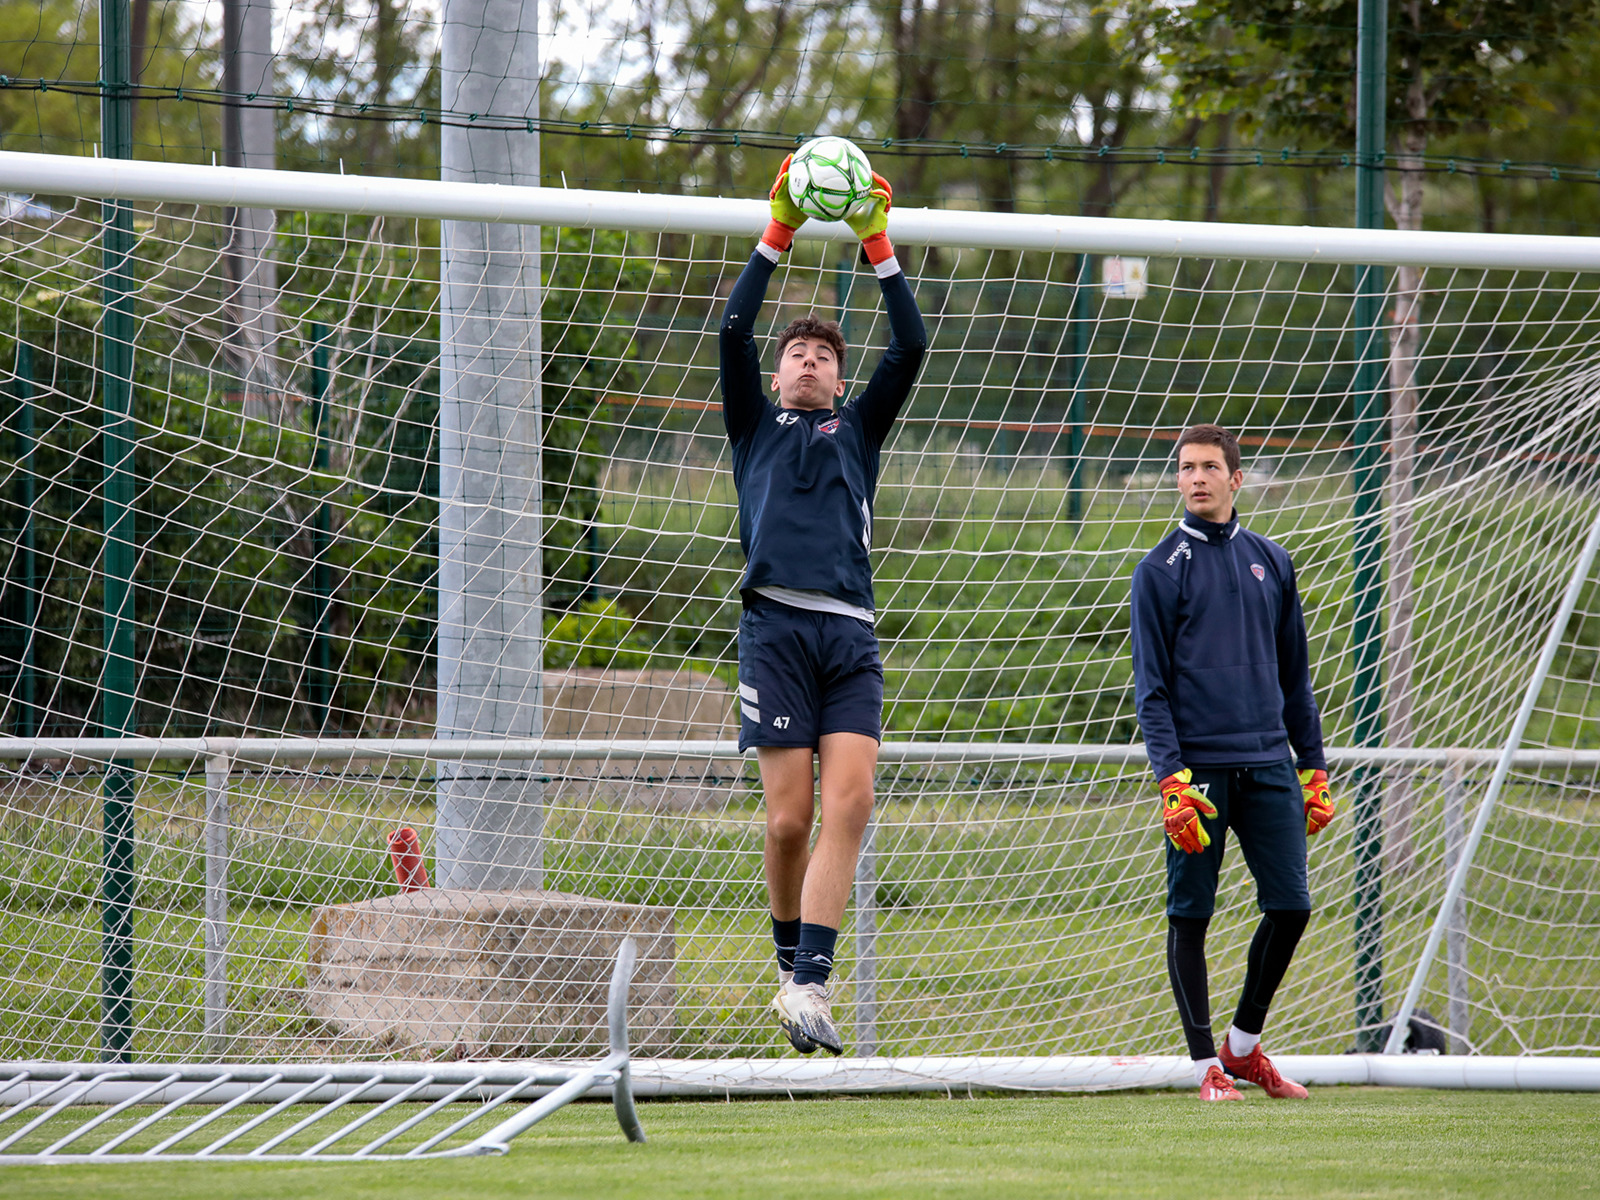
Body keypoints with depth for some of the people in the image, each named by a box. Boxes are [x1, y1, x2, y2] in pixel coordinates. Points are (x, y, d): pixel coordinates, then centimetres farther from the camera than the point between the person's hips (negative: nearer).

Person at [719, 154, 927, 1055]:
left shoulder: (859, 430, 25)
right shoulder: (757, 427, 21)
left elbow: (910, 347, 16)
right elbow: (734, 331, 9)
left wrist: (879, 247, 11)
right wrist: (779, 237, 5)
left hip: (852, 634, 2)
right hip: (777, 626, -2)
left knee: (850, 802, -15)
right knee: (790, 818, -7)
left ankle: (809, 982, -20)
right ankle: (792, 963, 12)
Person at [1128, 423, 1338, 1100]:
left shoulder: (1270, 562, 14)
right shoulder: (1160, 571, 1)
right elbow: (1151, 686, -3)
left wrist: (1313, 768, 15)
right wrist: (1171, 778, -13)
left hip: (1268, 764, 4)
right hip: (1198, 765, -4)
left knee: (1289, 906, -2)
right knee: (1190, 916, -1)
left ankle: (1244, 1044, 15)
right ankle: (1206, 1063, 8)